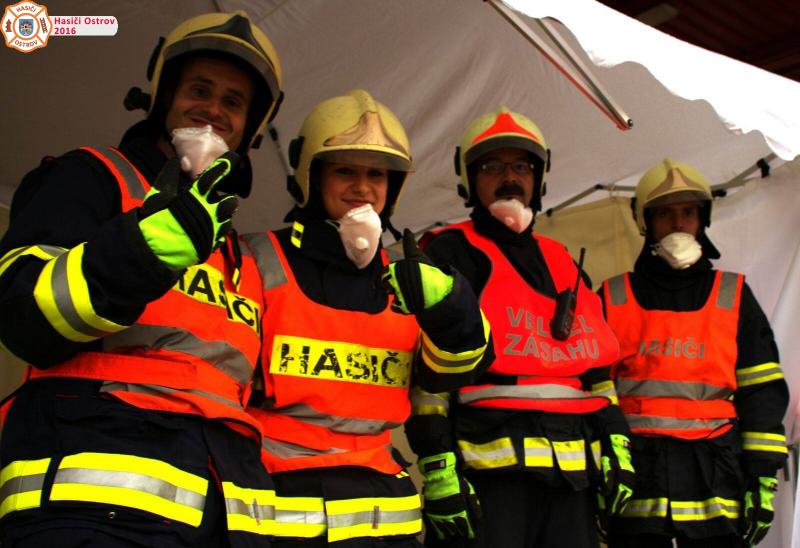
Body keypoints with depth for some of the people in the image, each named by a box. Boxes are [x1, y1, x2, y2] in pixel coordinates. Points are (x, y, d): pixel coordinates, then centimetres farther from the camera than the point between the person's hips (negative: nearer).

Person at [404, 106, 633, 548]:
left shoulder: (560, 262, 19)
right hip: (486, 468, -6)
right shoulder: (450, 253, 0)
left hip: (573, 473, 6)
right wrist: (437, 463, -15)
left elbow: (594, 363, 20)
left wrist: (615, 444, 12)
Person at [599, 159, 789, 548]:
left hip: (715, 472, 1)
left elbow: (762, 395, 8)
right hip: (633, 474, 0)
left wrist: (763, 475, 2)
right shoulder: (612, 299, 7)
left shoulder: (734, 297, 11)